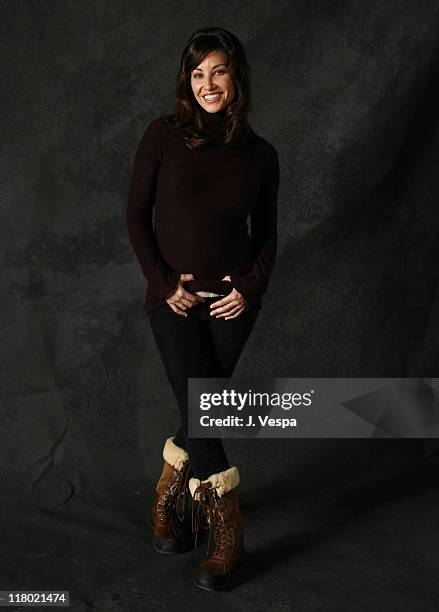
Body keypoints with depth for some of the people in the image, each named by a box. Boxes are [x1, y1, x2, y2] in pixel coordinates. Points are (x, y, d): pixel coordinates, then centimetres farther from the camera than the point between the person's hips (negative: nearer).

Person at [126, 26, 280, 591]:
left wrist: (250, 285, -6)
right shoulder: (163, 135, -1)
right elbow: (136, 217, 0)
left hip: (232, 298, 2)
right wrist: (162, 281, -9)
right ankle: (228, 534, 7)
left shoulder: (260, 154, 5)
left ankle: (169, 493, 28)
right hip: (174, 297, -2)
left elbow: (267, 234, 10)